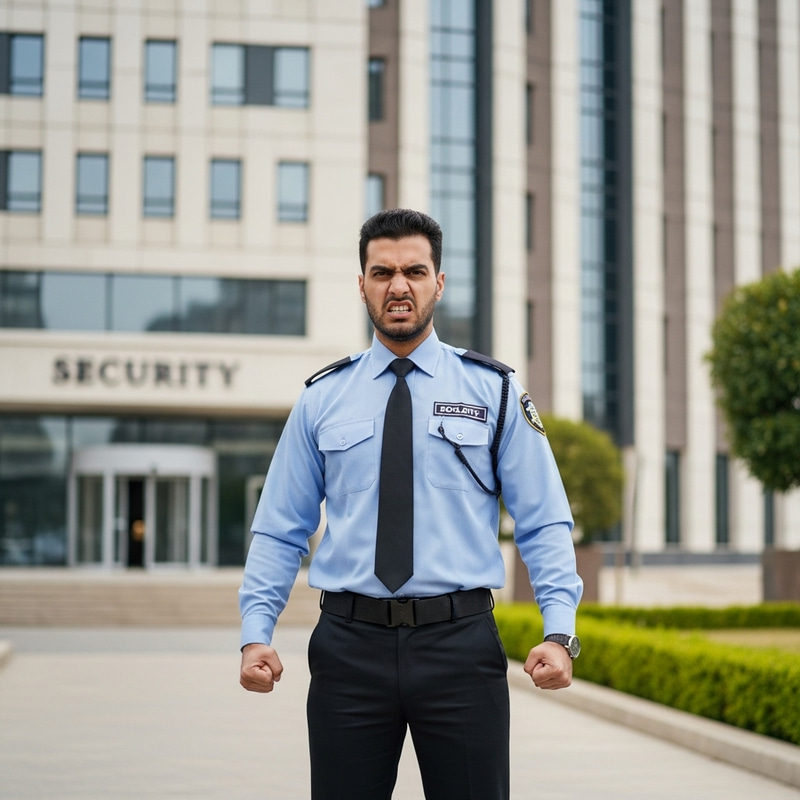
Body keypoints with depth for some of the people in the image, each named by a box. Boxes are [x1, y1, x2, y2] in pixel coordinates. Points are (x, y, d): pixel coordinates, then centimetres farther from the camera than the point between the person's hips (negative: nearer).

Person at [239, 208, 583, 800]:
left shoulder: (494, 391, 5)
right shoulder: (321, 399, 8)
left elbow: (544, 524, 1)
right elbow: (281, 530, 9)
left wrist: (560, 633, -12)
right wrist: (256, 634, -4)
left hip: (461, 641, -1)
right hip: (350, 645, 1)